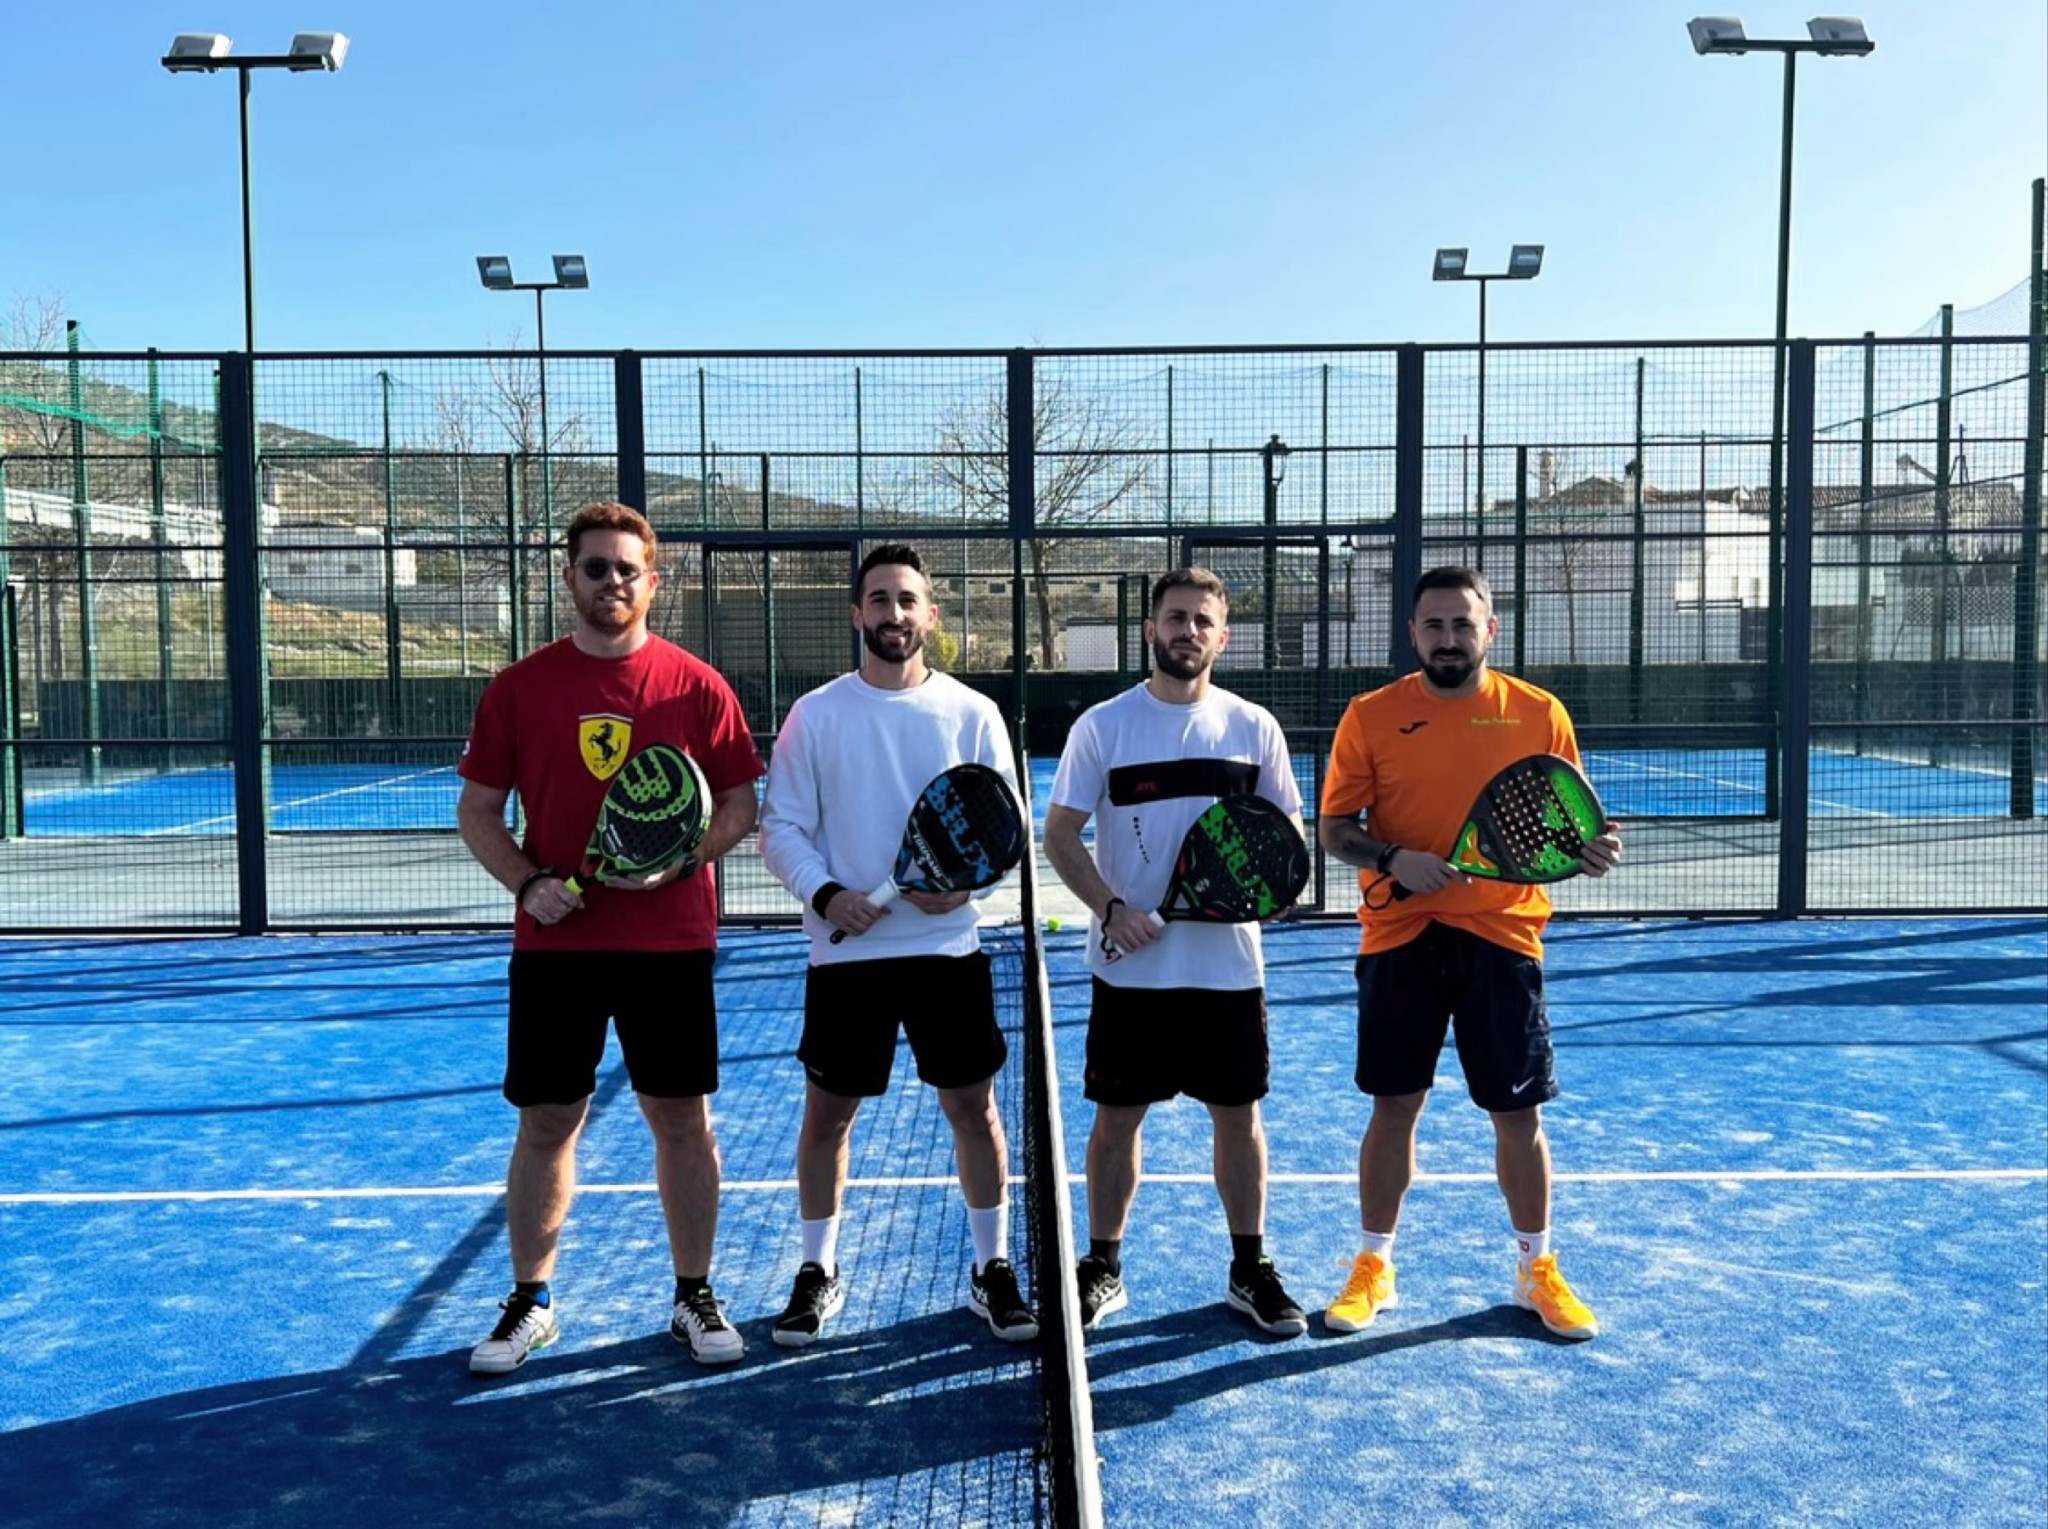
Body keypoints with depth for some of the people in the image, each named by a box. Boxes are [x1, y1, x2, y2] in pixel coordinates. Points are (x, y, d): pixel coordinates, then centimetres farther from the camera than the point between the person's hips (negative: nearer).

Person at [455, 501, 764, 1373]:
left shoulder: (697, 687, 0)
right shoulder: (519, 688, 4)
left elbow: (739, 806, 3)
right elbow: (478, 810, 7)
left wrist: (678, 861, -15)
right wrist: (526, 883, -10)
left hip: (670, 941, -1)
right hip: (554, 942, 1)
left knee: (682, 1119, 6)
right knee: (545, 1123, 8)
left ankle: (694, 1297, 23)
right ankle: (530, 1302, 26)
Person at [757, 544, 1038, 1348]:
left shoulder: (972, 713, 2)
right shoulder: (816, 714, 1)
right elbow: (782, 828, 0)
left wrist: (965, 882, -16)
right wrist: (824, 895, -17)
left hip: (948, 946, 0)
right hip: (846, 951, 0)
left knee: (973, 1108, 6)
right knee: (826, 1114, 8)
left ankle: (992, 1269, 23)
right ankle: (818, 1272, 26)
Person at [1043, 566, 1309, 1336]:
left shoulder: (1254, 727, 3)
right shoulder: (1102, 725, -2)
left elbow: (1287, 831, 9)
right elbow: (1060, 835, -2)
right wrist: (1110, 907, -17)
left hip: (1228, 963, 1)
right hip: (1130, 966, -1)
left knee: (1238, 1115, 9)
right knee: (1116, 1117, 7)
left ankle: (1250, 1269, 25)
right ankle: (1102, 1266, 23)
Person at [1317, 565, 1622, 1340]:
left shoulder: (1538, 713, 2)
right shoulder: (1371, 716, 0)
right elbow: (1334, 830, 0)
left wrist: (1590, 848, -15)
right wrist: (1393, 859, -18)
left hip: (1502, 936, 0)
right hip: (1400, 939, 0)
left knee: (1519, 1113, 7)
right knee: (1394, 1107, 8)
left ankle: (1536, 1269, 28)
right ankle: (1374, 1266, 25)